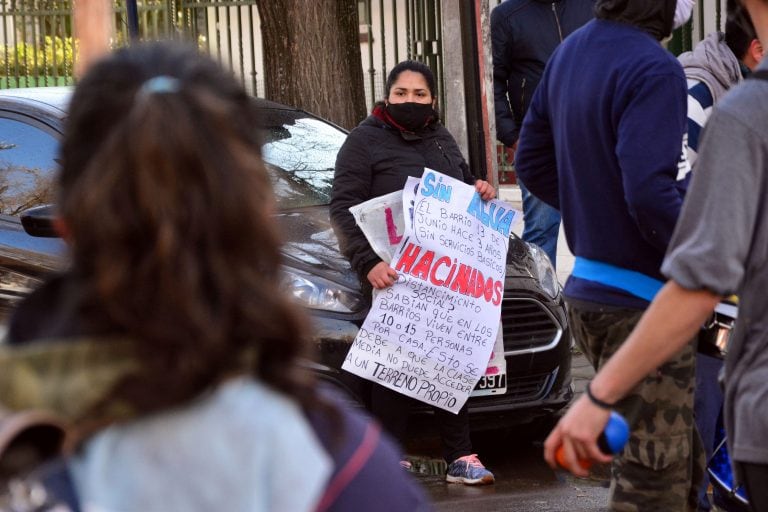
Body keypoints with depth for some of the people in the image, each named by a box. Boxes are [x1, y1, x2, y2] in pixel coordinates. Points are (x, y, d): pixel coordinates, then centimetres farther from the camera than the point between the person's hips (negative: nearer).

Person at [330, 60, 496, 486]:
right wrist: (368, 262, -23)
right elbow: (343, 209, -11)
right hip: (395, 275, -6)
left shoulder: (442, 140, 18)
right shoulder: (365, 140, -3)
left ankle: (459, 456, 13)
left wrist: (480, 191, 7)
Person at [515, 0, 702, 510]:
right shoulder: (653, 70, -20)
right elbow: (651, 194, -28)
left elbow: (533, 162, 19)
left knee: (678, 462, 20)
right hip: (641, 301, -9)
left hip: (587, 290, 9)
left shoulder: (571, 52, 10)